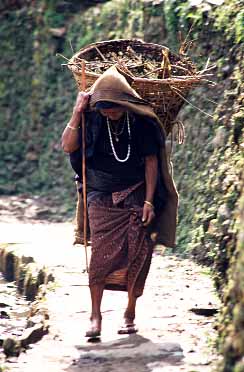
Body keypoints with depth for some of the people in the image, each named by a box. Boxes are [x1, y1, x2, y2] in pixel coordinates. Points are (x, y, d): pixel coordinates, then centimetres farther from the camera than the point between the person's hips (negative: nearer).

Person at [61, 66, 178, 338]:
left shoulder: (141, 122, -5)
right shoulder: (92, 120, -3)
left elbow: (151, 162, -1)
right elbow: (68, 146, -13)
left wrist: (149, 200, -7)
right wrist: (77, 113, -19)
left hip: (136, 197, 0)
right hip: (102, 199, 0)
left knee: (136, 255, -4)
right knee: (101, 252, -11)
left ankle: (130, 314, 7)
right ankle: (95, 314, -7)